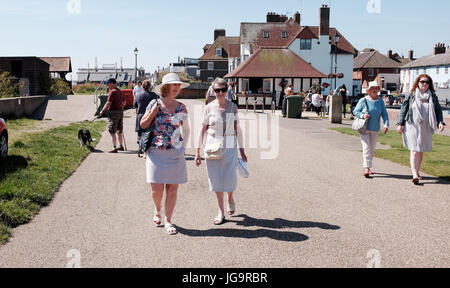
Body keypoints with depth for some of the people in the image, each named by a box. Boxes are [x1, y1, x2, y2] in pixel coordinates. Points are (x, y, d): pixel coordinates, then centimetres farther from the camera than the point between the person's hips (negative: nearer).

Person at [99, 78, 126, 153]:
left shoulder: (112, 92, -14)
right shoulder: (120, 91, 13)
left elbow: (108, 103, -16)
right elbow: (124, 102, 19)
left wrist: (102, 111, -8)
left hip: (113, 112, -9)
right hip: (120, 112, 9)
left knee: (112, 131, -5)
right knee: (119, 131, 17)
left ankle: (114, 148, -8)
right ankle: (121, 146, 24)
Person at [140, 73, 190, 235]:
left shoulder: (181, 108, 6)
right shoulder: (155, 104, 0)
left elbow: (186, 129, 18)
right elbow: (143, 125, 3)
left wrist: (183, 147, 10)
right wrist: (153, 112, -11)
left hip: (175, 154, 2)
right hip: (156, 153, -2)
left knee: (172, 189, 2)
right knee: (157, 189, -3)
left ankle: (168, 220, 16)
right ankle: (157, 211, 29)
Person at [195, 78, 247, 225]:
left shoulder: (233, 107, 2)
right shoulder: (209, 108, -1)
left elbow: (237, 129, 6)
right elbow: (203, 130, 1)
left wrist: (241, 150, 6)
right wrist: (198, 151, 0)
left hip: (229, 146, 0)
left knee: (230, 178, 1)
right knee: (216, 179, 4)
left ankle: (230, 199, 34)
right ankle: (221, 212, 18)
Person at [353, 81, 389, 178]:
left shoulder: (380, 101, 6)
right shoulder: (363, 100, -5)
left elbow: (384, 114, 4)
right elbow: (355, 111, -2)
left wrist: (386, 124, -10)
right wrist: (362, 115, -21)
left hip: (375, 129, 4)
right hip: (364, 128, -4)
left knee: (372, 149, 12)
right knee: (366, 148, -13)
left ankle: (368, 167, 25)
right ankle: (366, 168, -16)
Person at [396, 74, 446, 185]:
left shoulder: (432, 97, 9)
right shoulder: (411, 95, 2)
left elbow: (438, 110, 11)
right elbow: (403, 109, 4)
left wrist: (440, 122, -4)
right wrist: (400, 124, 0)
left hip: (425, 128, 3)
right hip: (412, 126, -3)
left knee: (421, 151, 10)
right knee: (414, 150, -11)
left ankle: (417, 172, 23)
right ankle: (414, 175, -17)